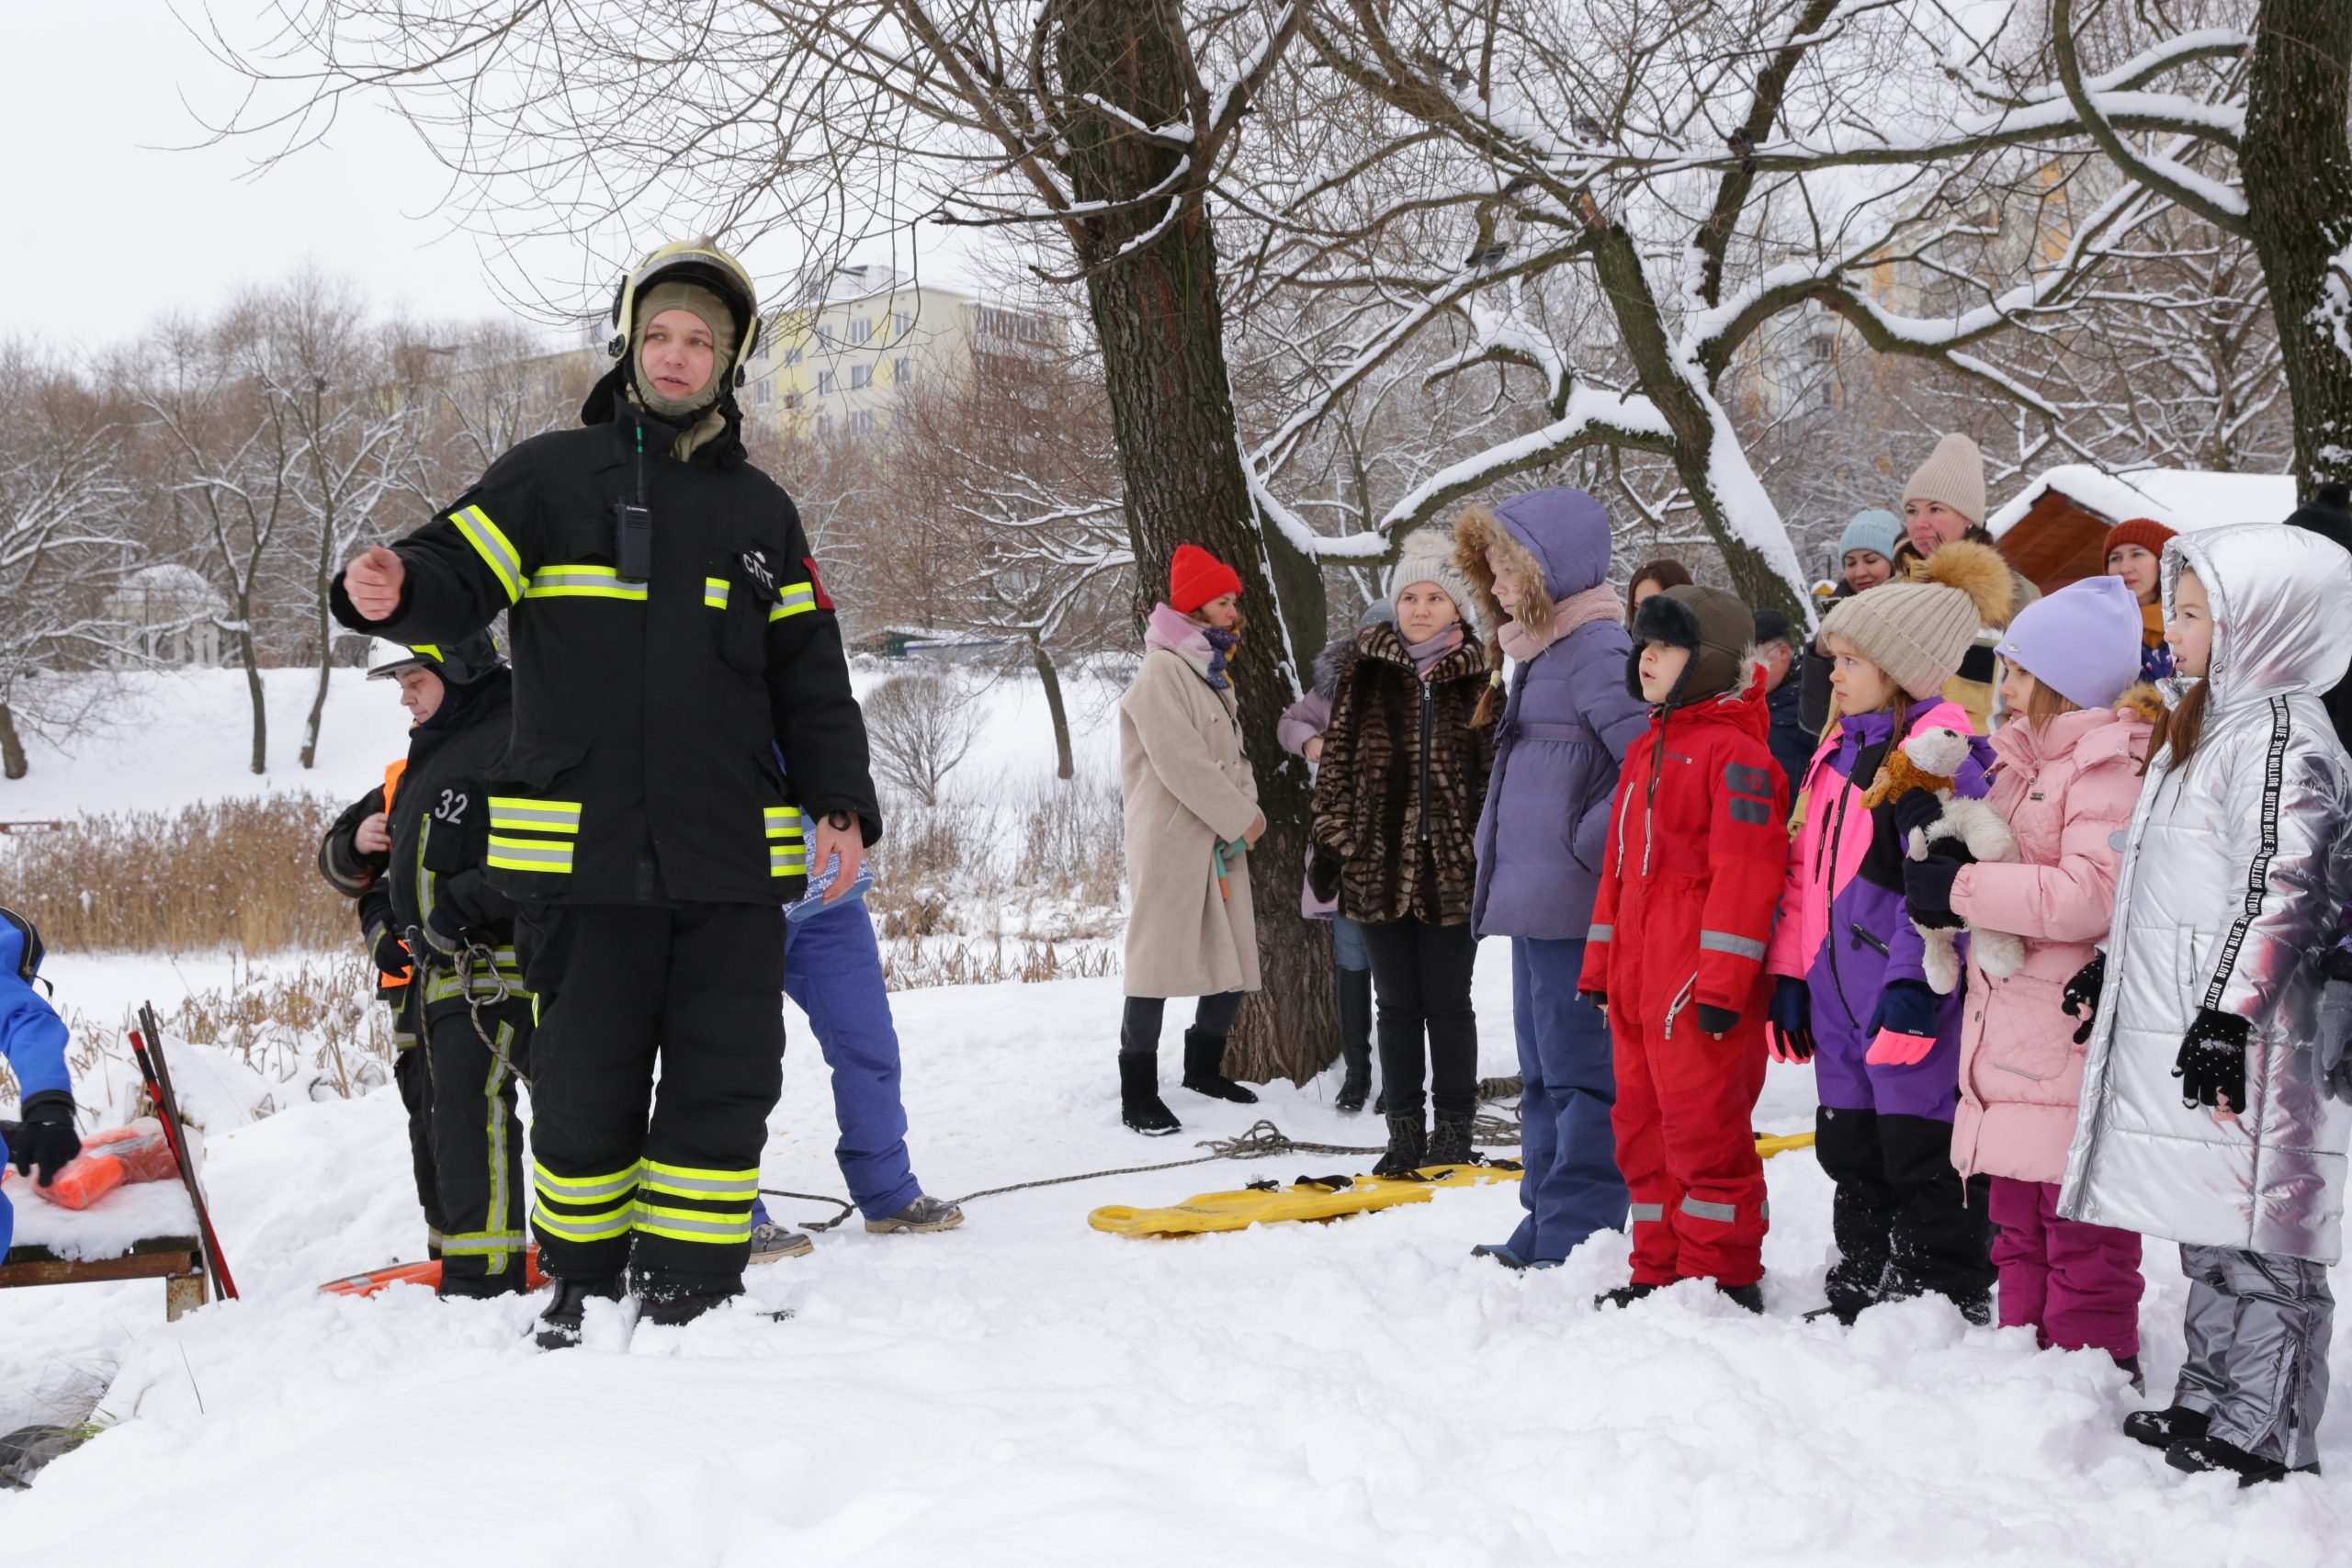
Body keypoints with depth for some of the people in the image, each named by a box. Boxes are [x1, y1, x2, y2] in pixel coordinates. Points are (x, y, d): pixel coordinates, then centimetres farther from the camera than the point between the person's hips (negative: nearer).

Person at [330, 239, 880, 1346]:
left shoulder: (760, 513, 16)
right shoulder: (552, 475, 7)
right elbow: (458, 575, -4)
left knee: (726, 1083, 2)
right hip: (582, 848, -2)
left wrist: (840, 801, 4)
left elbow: (810, 675, 15)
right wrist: (394, 590, -27)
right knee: (587, 1087, 4)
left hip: (734, 855, 3)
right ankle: (582, 1279, 22)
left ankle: (691, 1287, 14)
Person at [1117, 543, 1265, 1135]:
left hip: (1222, 842, 9)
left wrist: (1249, 809, 0)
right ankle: (1139, 1094, -1)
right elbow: (1182, 763, -18)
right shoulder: (1163, 671, -12)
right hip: (1169, 841, -9)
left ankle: (1204, 1067, 29)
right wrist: (1242, 819, -12)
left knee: (1235, 961, 11)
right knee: (1158, 959, -6)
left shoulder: (1213, 674, 17)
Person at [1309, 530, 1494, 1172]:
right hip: (1378, 864, 2)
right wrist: (1331, 843, 1)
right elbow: (1337, 762, 6)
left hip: (1451, 871, -2)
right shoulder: (1367, 673, 5)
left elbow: (1496, 771, 2)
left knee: (1448, 1003, 4)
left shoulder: (1478, 679, 1)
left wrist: (1489, 853, -4)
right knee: (1396, 1003, 9)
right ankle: (1405, 1132, 19)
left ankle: (1453, 1131, 17)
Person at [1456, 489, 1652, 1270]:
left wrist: (1587, 843, -18)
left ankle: (1575, 1242, 2)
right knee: (1544, 1075, 16)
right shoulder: (1537, 649, 17)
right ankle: (1543, 1232, 26)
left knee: (1579, 1073, -4)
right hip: (1533, 903, 11)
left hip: (1573, 908, -11)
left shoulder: (1595, 649, -14)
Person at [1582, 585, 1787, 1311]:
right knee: (1644, 1129, 14)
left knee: (1704, 1131, -3)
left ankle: (1723, 1274, 8)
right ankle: (1659, 1270, 24)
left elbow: (1744, 870, -17)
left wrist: (1721, 982, -20)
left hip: (1699, 987, -9)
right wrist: (1600, 965, 20)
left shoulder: (1735, 751, -11)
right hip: (1637, 981, 9)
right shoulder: (1647, 749, 18)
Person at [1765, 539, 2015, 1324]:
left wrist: (1912, 985, -23)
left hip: (1911, 1003, -9)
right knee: (1851, 1152, 16)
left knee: (1923, 1156, -1)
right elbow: (1806, 869, 18)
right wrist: (1789, 974, 15)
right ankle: (1861, 1289, 28)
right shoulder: (1841, 748, 16)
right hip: (1841, 995, 9)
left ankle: (1950, 1301, 11)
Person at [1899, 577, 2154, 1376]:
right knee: (2016, 1222, 16)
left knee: (2082, 1238, -2)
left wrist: (1959, 886, -16)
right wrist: (1941, 854, 4)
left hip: (2078, 1041, -9)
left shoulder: (2112, 765, -12)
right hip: (2010, 1033, 9)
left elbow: (2087, 896, -23)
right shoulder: (2022, 758, 17)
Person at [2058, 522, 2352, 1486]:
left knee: (2254, 1238, -5)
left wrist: (2228, 1010, -25)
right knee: (2209, 1238, 17)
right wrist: (2112, 967, 28)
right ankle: (2208, 1403, 26)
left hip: (2241, 1047, -10)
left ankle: (2262, 1436, 2)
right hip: (2179, 1033, 10)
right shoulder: (2204, 724, 18)